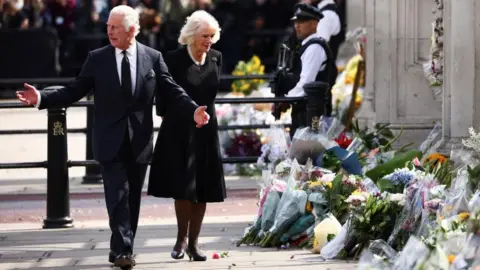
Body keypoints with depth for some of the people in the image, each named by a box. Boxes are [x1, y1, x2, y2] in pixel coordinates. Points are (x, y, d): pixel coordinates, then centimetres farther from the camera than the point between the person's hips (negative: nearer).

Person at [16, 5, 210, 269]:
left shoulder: (153, 58, 1)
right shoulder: (97, 59, 0)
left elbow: (172, 93, -1)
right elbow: (74, 91, 0)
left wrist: (193, 111, -17)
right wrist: (41, 98, -12)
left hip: (139, 142, 2)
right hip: (111, 142, -2)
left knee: (133, 198, 9)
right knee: (118, 197, -9)